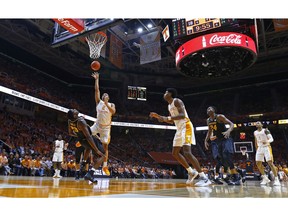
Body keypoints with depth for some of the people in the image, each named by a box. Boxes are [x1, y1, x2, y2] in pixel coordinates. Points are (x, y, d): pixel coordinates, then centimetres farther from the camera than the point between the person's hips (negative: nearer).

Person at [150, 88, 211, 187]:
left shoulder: (177, 101, -10)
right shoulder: (169, 105, 19)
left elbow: (182, 115, -24)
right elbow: (171, 121, 25)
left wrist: (167, 118, -29)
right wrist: (158, 116, 19)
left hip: (186, 127, -10)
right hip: (179, 129, 10)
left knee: (187, 153, -21)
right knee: (175, 153, 10)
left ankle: (204, 178, -17)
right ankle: (191, 172, 19)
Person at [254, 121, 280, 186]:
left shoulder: (265, 130, -6)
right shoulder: (255, 132, 12)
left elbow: (271, 139, -14)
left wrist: (267, 141, -35)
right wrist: (256, 150, 20)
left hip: (266, 147, -6)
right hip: (260, 148, 6)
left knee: (270, 163, -13)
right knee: (258, 163, -1)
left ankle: (276, 179, -5)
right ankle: (265, 178, 12)